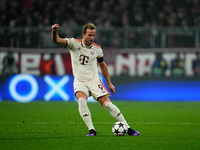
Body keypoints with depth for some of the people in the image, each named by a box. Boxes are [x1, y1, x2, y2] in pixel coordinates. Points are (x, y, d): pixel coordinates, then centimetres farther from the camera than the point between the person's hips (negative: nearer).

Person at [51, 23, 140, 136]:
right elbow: (57, 40, -19)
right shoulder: (74, 43, -7)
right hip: (79, 81, -1)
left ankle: (128, 128, 0)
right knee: (81, 100, -30)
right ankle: (91, 130, -23)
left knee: (107, 103, -9)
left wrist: (109, 83, 17)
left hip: (94, 80, 1)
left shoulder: (97, 49, -1)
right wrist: (55, 32, -42)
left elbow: (103, 65, 15)